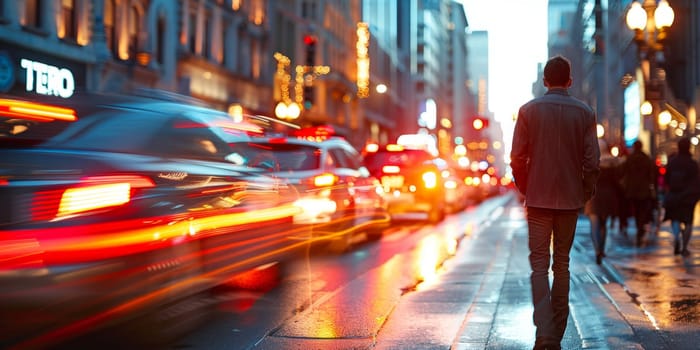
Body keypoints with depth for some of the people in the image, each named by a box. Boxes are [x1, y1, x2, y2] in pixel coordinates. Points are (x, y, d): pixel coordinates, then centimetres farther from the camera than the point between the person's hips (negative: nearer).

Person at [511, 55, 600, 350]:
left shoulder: (528, 110, -2)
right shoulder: (584, 113, 0)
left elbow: (517, 159, -4)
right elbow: (592, 161, -3)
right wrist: (586, 193, 11)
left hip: (538, 198, -1)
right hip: (571, 199, 2)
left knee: (539, 264, 0)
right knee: (562, 263, 12)